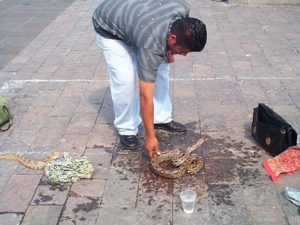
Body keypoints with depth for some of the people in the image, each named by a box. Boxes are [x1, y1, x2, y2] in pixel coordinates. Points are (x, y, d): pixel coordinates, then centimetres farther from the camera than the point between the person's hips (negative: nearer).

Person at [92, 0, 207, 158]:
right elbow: (146, 96, -35)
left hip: (135, 17, 7)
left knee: (160, 69, 1)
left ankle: (161, 118, 16)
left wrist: (169, 51, -2)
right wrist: (150, 136, -29)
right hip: (109, 29, -7)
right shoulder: (152, 45, -40)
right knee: (126, 79, -18)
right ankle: (126, 130, 2)